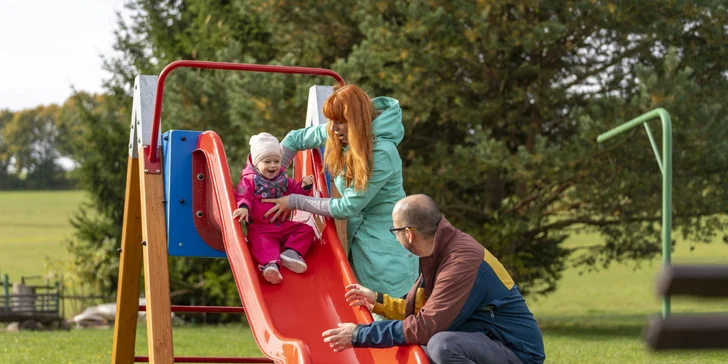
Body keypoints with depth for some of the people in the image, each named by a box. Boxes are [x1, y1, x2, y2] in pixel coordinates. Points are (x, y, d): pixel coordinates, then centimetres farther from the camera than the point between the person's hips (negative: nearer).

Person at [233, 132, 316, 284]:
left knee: (306, 230, -4)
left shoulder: (283, 178, 11)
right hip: (260, 228, -6)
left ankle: (290, 252, -19)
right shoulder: (250, 180, -5)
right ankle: (270, 264, -57)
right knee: (262, 243, -36)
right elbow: (242, 196, -17)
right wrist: (243, 207, -39)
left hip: (284, 225, 6)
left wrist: (304, 186, -3)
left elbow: (294, 191, 19)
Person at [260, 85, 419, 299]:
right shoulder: (336, 134, -4)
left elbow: (348, 207, -23)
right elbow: (294, 139, 10)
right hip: (358, 239, 7)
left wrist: (295, 202, -16)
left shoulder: (382, 154, -27)